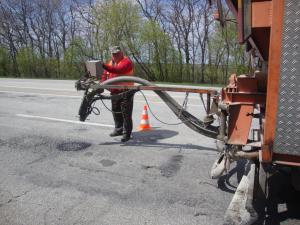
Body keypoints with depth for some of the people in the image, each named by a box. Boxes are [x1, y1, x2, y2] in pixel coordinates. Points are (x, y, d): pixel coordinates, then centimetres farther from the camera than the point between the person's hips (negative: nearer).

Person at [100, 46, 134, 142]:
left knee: (126, 113, -5)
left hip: (126, 92, -8)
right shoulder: (111, 62, 14)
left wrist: (104, 66, -38)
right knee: (116, 111, 18)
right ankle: (118, 129, 34)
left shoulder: (126, 61, -12)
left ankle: (127, 133, 3)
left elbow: (118, 70, -30)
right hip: (114, 92, 8)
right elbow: (105, 74, 13)